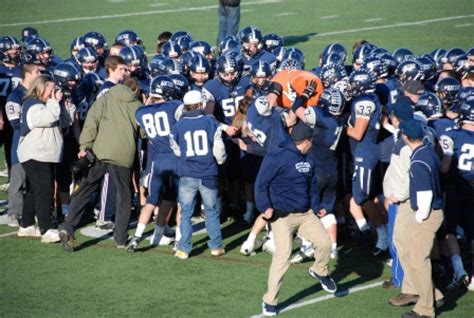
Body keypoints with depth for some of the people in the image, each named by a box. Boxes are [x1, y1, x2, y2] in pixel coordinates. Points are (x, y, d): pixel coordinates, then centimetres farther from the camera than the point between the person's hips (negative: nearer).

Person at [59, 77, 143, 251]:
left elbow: (91, 122, -2)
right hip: (124, 156, 0)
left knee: (84, 191, 6)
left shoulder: (105, 99, 11)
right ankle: (121, 238, 14)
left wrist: (85, 146, -4)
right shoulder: (137, 106, 12)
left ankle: (68, 229, -8)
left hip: (99, 152, 0)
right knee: (124, 196, 15)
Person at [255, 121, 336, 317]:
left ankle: (320, 272, 33)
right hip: (283, 216, -7)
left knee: (324, 242, 0)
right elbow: (261, 184, -13)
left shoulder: (308, 161, 11)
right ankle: (270, 300, -4)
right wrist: (265, 207, -21)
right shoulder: (277, 159, -13)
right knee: (283, 254, -14)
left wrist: (316, 206, 17)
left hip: (305, 214, 7)